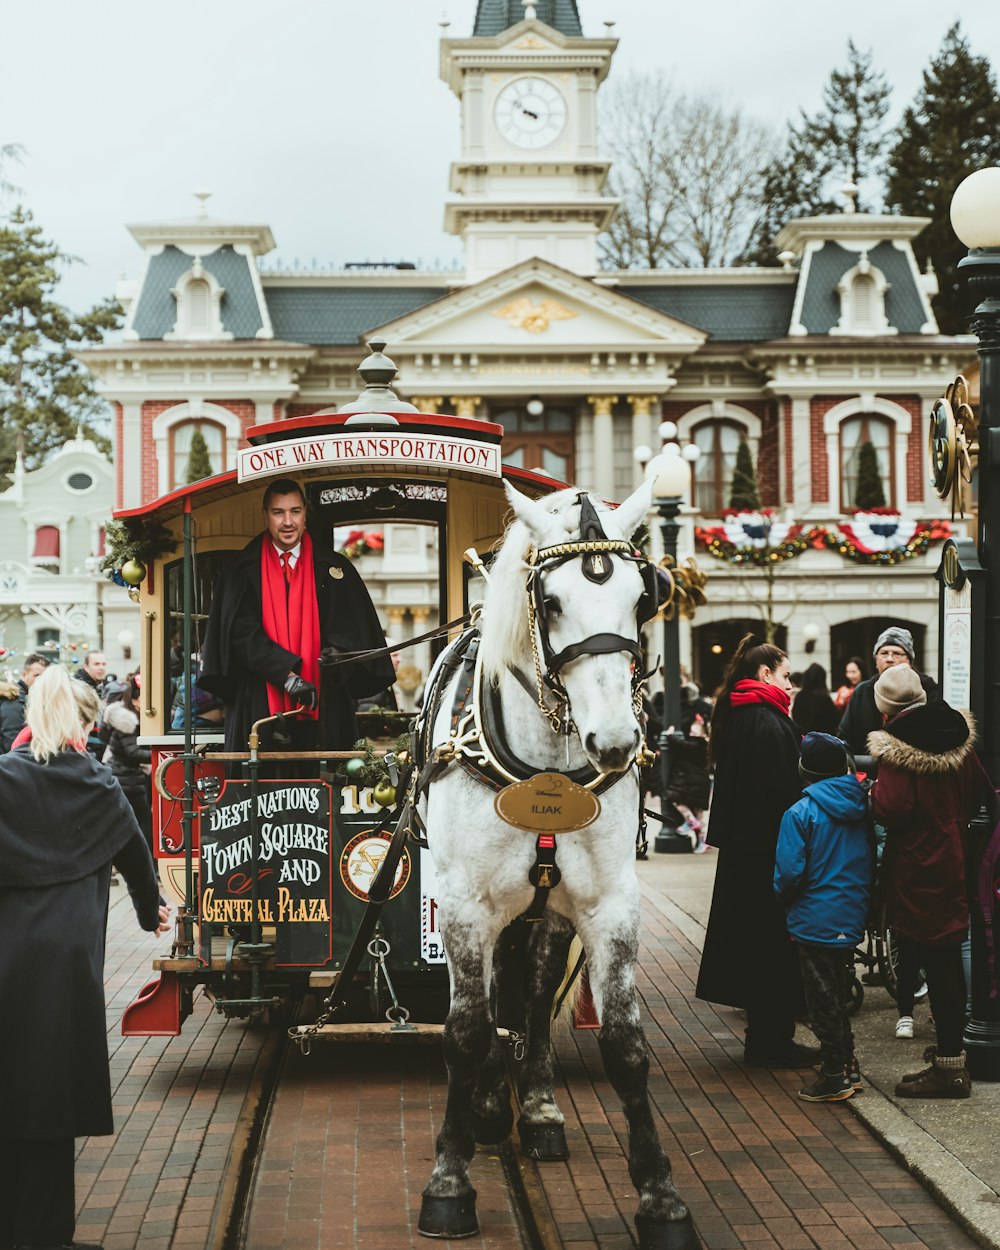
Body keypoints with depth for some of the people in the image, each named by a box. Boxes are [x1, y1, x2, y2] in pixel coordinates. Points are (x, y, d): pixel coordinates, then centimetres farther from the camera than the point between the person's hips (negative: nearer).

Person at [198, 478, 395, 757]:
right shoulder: (245, 569, 8)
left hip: (322, 705, 1)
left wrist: (337, 651, -16)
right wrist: (287, 676, -15)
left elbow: (354, 627, 9)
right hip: (261, 704, -1)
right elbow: (242, 633, -2)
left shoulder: (334, 568, 12)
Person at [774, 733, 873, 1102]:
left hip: (815, 920, -6)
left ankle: (834, 1076, 6)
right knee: (839, 992, 19)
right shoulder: (862, 808, 2)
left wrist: (783, 896, 3)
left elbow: (789, 872, -17)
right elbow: (873, 860, 9)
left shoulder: (801, 813, -15)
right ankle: (848, 1066, 25)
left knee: (822, 998, 2)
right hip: (853, 917, 6)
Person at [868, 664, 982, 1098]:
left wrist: (873, 790, -5)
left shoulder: (896, 750, -17)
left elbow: (891, 810, -24)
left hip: (917, 873, -7)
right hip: (953, 862, 7)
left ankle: (950, 1066, -1)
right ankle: (953, 1049, 27)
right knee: (950, 954, 16)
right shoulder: (957, 736, 5)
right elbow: (978, 791, 13)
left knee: (935, 962, -4)